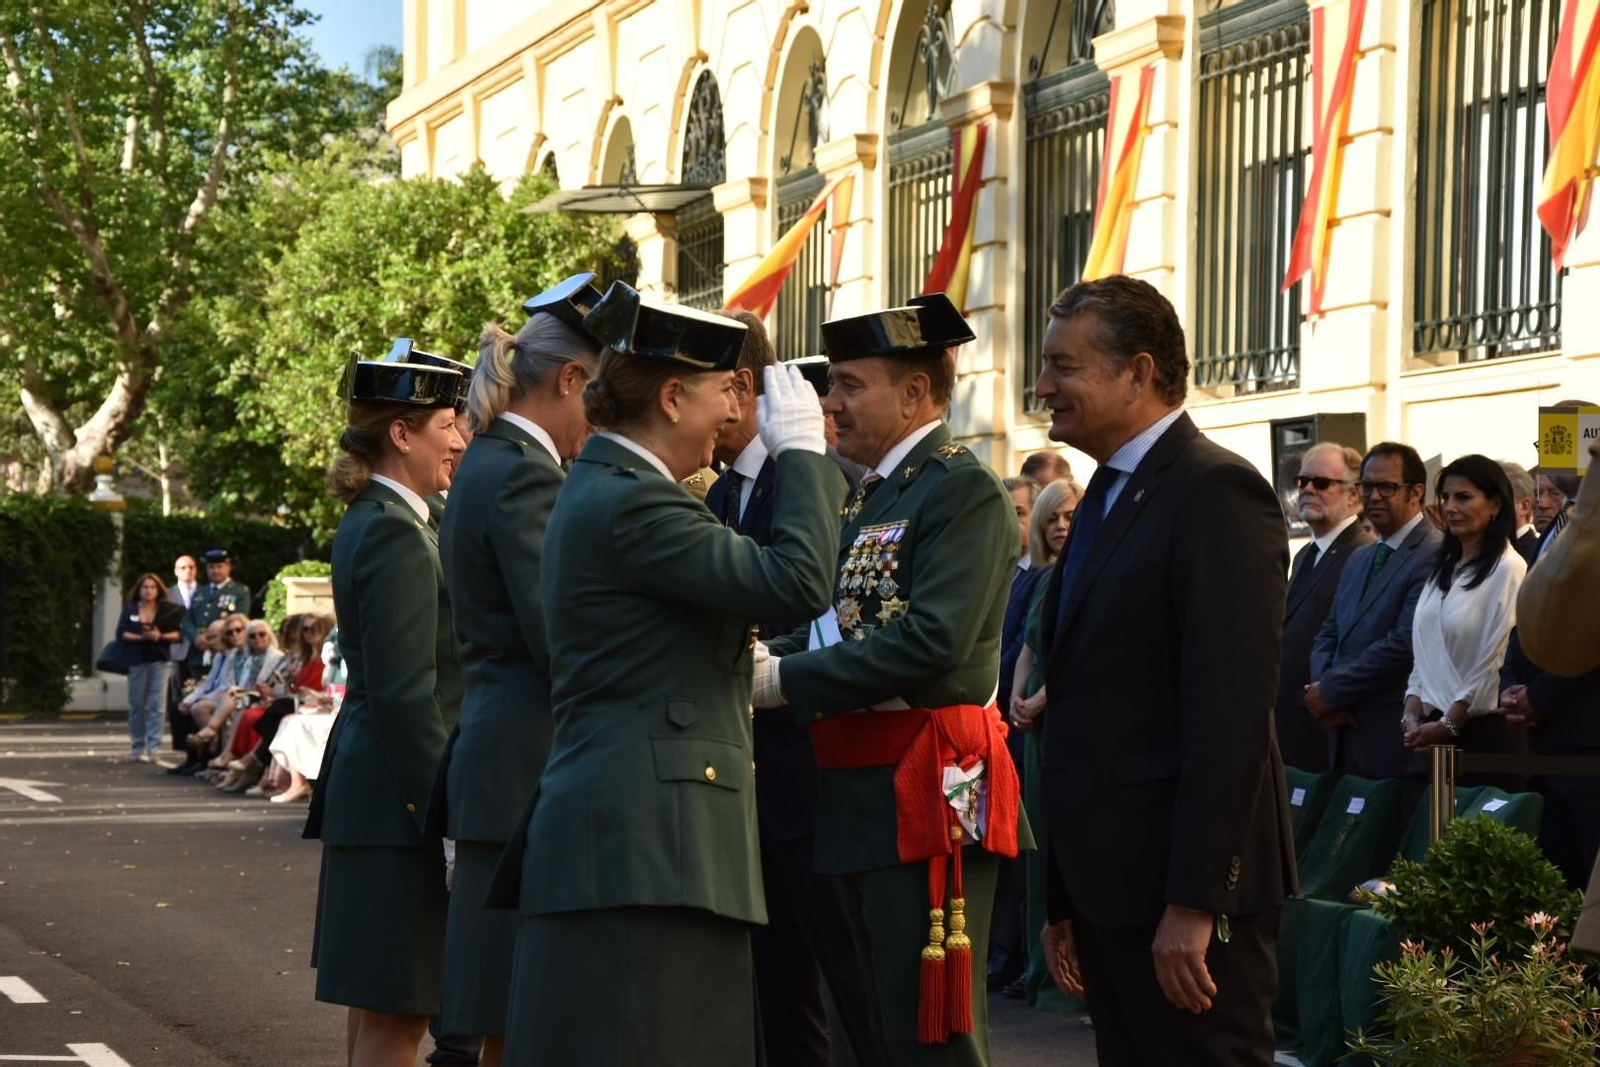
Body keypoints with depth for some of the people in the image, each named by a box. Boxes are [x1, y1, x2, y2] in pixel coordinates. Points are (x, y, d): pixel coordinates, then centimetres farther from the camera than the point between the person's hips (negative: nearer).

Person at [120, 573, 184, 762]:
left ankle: (152, 749, -7)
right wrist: (141, 637, -15)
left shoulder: (168, 610, 5)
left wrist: (160, 636, -15)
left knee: (157, 706, -7)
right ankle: (136, 748, 13)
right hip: (137, 661, 1)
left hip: (160, 661, -1)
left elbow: (178, 634, 2)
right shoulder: (130, 609, 8)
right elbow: (121, 634, 0)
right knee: (136, 705, 5)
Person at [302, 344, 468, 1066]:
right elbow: (406, 694, -21)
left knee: (378, 1008, 16)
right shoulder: (396, 534, -17)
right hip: (398, 795, -11)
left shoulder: (368, 521, 13)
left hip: (365, 787, 11)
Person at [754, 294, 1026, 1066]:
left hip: (927, 788, -9)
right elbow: (836, 627, 14)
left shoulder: (963, 490, -12)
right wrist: (751, 673, -5)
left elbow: (932, 641, -23)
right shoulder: (868, 495, 17)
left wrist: (782, 680, -20)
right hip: (863, 792, 9)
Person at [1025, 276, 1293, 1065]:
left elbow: (1231, 711, -19)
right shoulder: (1105, 501, 17)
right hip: (1107, 884, 9)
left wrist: (1193, 903, -22)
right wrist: (1063, 901, 16)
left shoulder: (1216, 491, -12)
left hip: (1183, 888, -9)